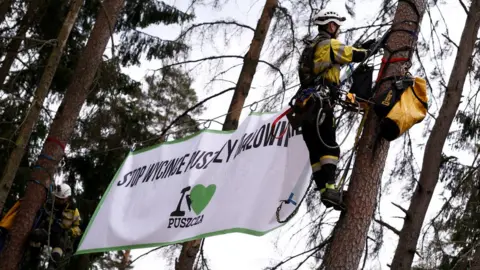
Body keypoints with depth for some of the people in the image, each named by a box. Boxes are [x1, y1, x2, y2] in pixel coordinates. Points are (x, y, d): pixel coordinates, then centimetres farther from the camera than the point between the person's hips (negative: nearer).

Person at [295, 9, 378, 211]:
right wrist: (370, 49, 15)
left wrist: (363, 47, 31)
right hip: (320, 104, -9)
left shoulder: (312, 47, 26)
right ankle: (330, 189, -24)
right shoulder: (328, 44, -2)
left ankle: (324, 190, 0)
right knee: (330, 148, -14)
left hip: (306, 105, 9)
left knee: (316, 152, 3)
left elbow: (340, 55, 32)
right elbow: (356, 55, -5)